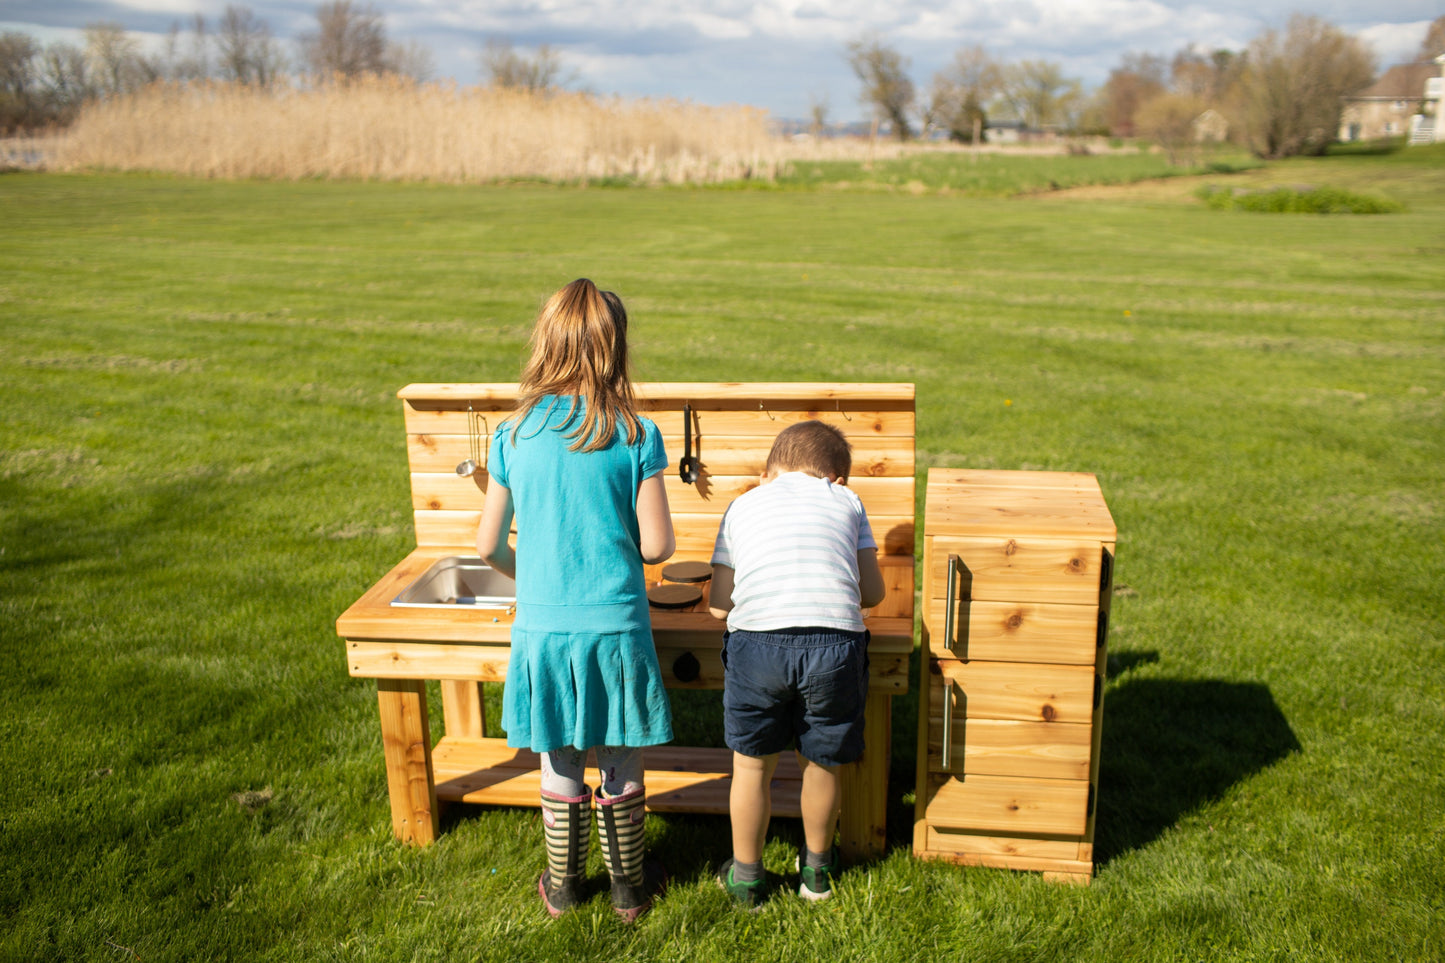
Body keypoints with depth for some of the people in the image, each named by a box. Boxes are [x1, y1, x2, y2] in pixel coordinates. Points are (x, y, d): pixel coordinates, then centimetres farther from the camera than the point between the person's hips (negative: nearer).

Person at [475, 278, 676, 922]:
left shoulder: (513, 434, -2)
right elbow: (657, 545, -9)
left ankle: (563, 886, 34)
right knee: (621, 766, 16)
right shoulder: (635, 434, -8)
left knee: (560, 766, 18)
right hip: (615, 626, -1)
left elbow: (489, 547, 3)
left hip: (542, 627, 2)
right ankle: (628, 886, 32)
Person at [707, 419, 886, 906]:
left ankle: (746, 876, 35)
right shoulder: (846, 500, 22)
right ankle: (816, 870, 42)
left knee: (752, 764, 18)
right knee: (821, 763, 21)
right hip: (835, 641, 1)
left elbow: (720, 605, 16)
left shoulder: (744, 504, 21)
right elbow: (873, 592, 20)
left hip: (758, 641, 0)